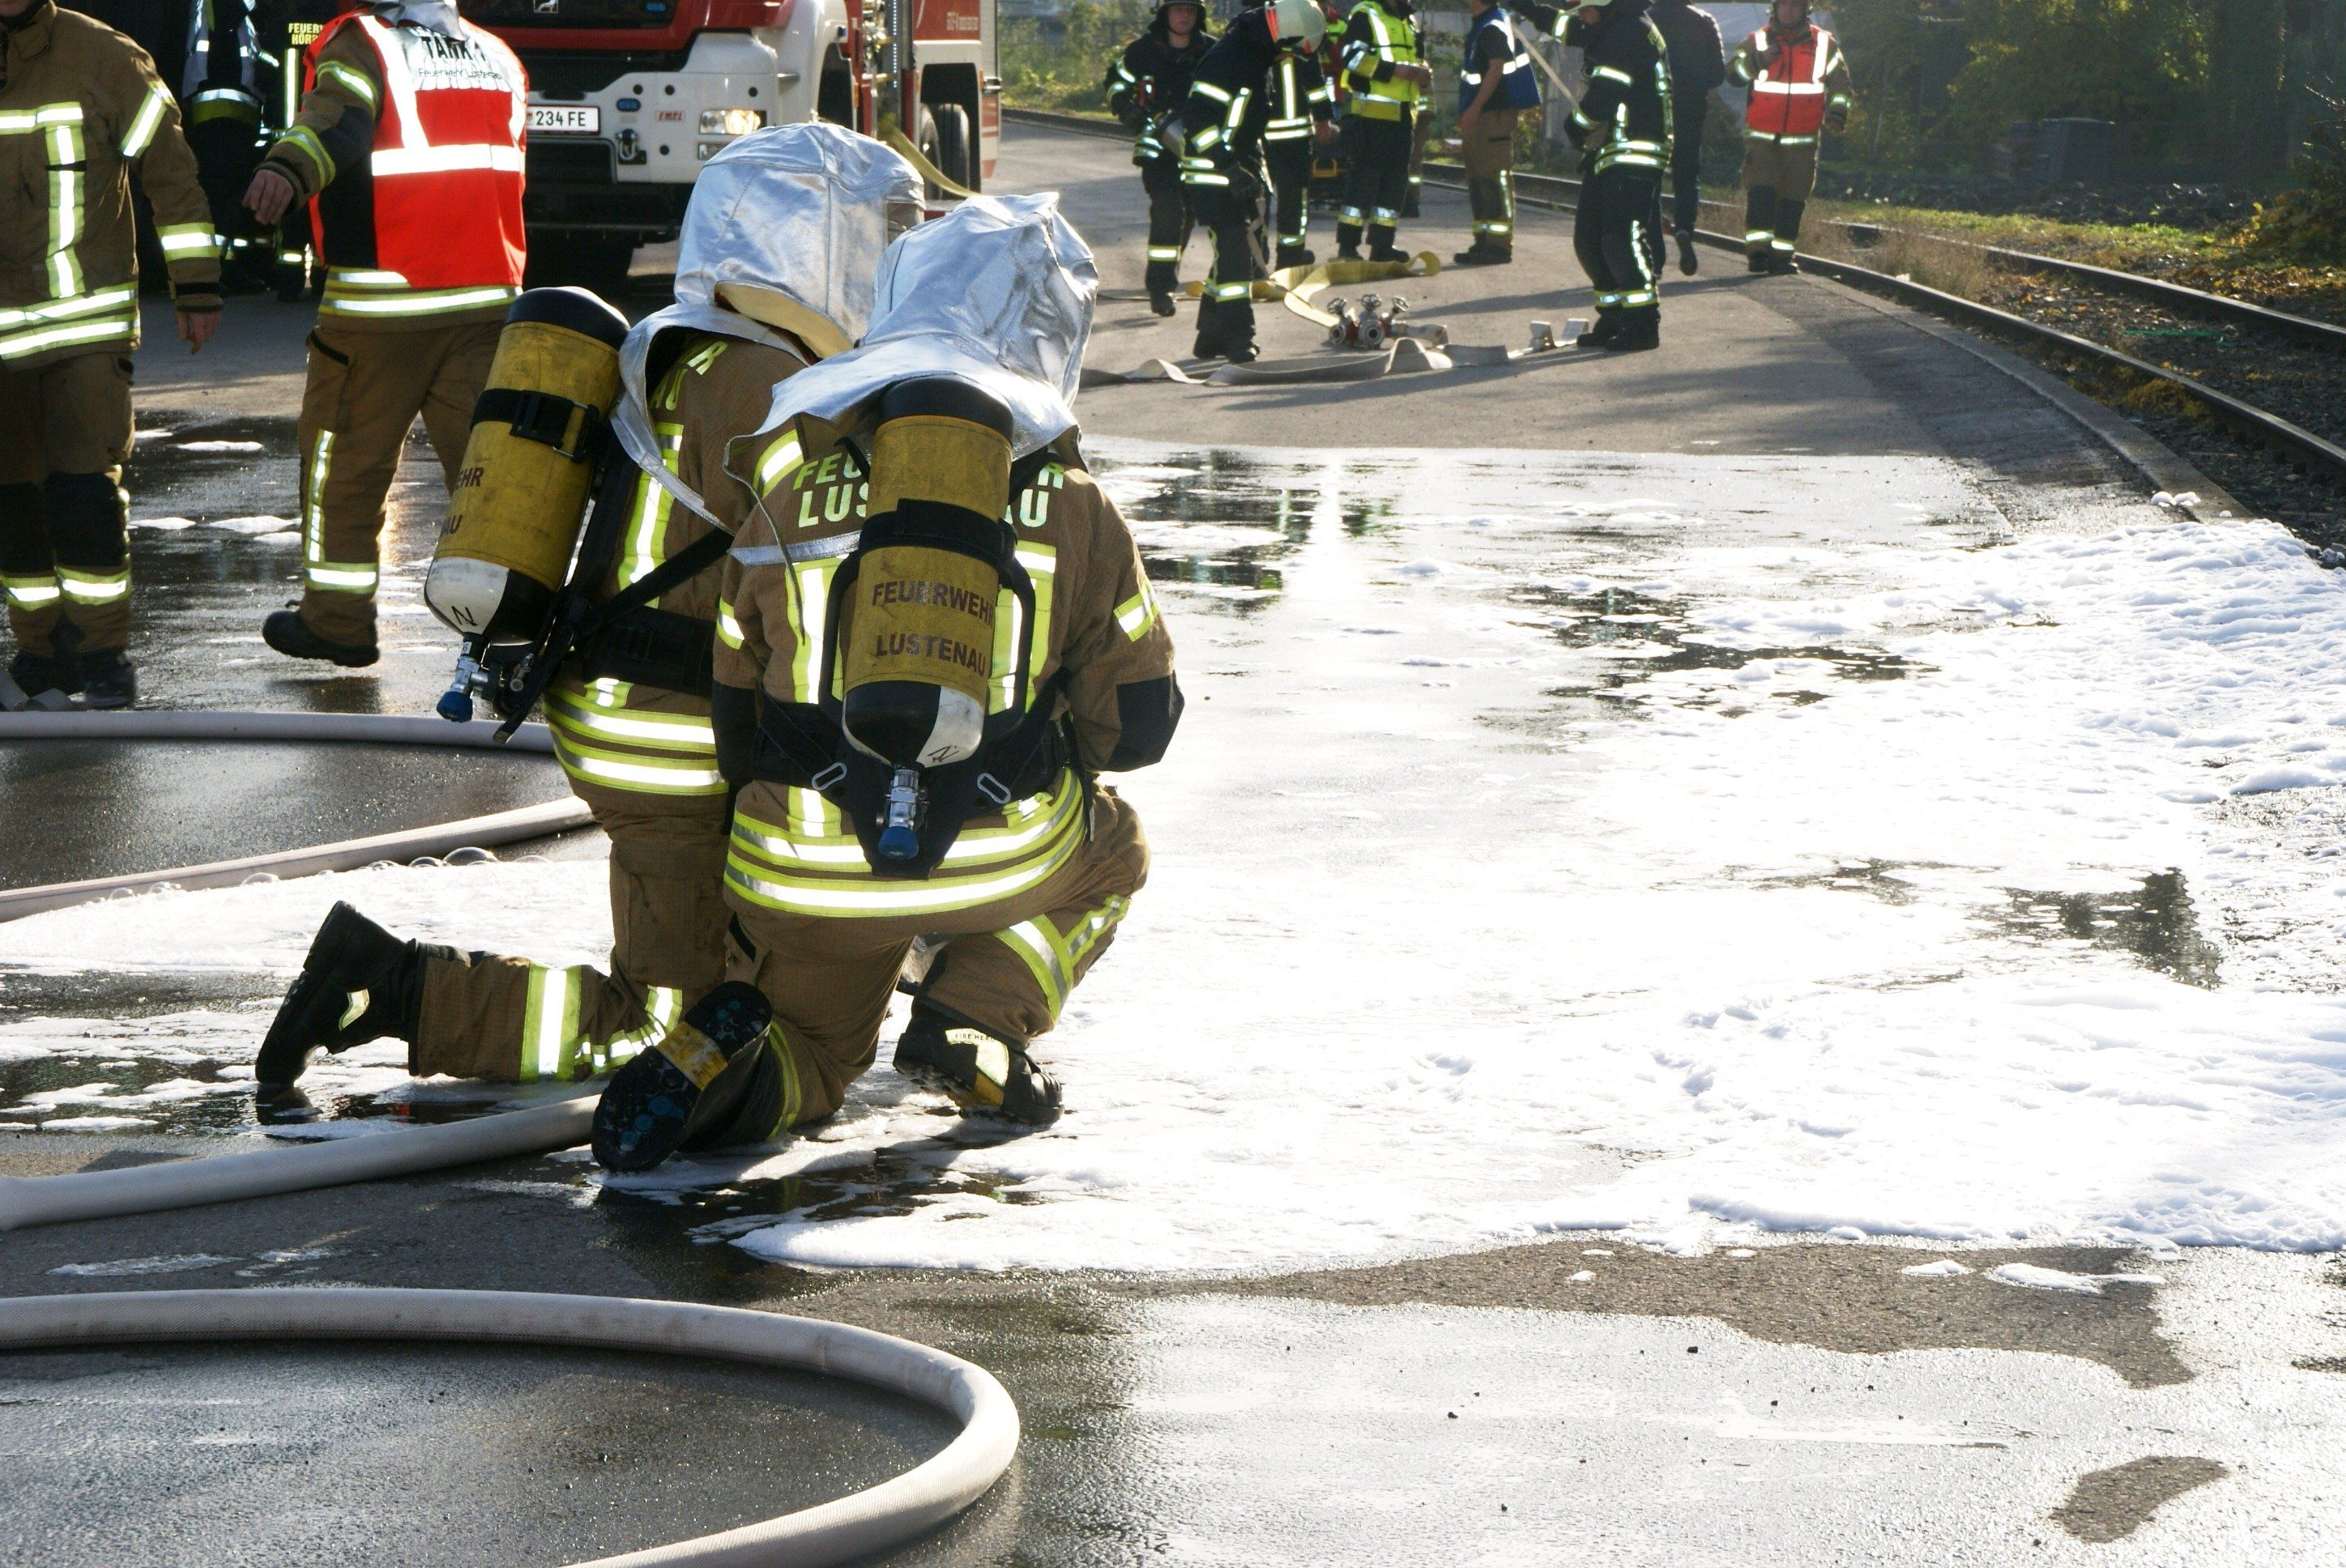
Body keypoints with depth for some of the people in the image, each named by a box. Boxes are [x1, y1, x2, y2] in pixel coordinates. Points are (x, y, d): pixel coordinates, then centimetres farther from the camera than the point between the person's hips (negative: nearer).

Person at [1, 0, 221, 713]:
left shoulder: (103, 59, -4)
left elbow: (169, 167, 1)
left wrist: (196, 284, -1)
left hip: (88, 320, -3)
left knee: (85, 486, -10)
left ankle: (102, 654, 1)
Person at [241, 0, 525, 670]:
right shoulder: (498, 57, 13)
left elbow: (337, 115, -29)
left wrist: (285, 168, -46)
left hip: (381, 307, -4)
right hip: (487, 303, 4)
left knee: (346, 463, 9)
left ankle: (337, 620, 16)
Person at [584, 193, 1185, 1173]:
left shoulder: (789, 497, 8)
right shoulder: (1072, 508, 5)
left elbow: (734, 729, 13)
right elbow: (1136, 724, 10)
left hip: (803, 870, 2)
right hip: (999, 863, -2)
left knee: (810, 1056, 28)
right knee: (1112, 850, 32)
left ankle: (714, 1059, -7)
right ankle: (976, 1023, 7)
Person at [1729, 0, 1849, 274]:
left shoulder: (1825, 45, 8)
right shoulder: (1757, 42, 5)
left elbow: (1839, 82, 10)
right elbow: (1733, 74, -3)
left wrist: (1837, 111, -7)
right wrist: (1757, 61, -21)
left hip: (1803, 140, 2)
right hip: (1761, 138, -1)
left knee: (1793, 197, 2)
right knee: (1761, 190, -15)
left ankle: (1783, 254, 8)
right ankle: (1758, 249, -17)